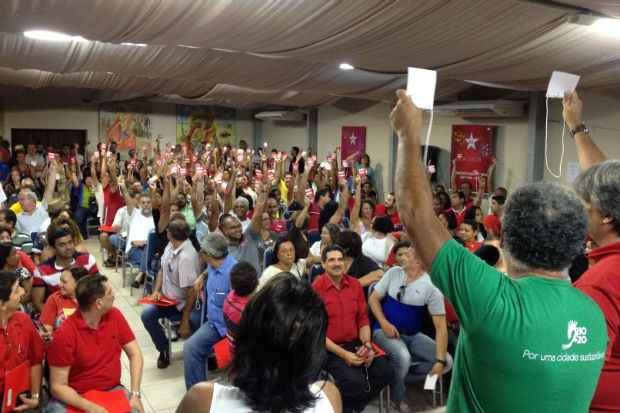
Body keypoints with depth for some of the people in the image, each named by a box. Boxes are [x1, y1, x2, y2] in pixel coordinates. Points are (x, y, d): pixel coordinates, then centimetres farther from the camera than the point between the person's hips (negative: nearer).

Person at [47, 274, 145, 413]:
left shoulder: (115, 316, -4)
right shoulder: (64, 334, -17)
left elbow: (134, 354, 1)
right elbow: (58, 386, -13)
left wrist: (135, 393, -10)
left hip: (112, 390, 2)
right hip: (78, 397, -2)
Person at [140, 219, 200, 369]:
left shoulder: (187, 257, -26)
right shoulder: (171, 245, -1)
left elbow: (192, 291, -25)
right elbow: (162, 269, 13)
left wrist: (185, 321, -21)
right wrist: (156, 290, -3)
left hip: (181, 304, -6)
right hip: (166, 298, 6)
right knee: (147, 313, -15)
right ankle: (164, 348, 5)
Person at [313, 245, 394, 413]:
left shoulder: (355, 284, 5)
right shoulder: (316, 289, -13)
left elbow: (363, 319, 11)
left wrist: (367, 345, -8)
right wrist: (344, 354, -18)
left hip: (355, 344, 6)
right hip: (328, 349, -6)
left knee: (386, 372, -12)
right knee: (356, 382, -28)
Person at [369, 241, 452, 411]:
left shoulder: (431, 285, -12)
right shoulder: (393, 273, -3)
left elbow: (441, 327, -14)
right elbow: (373, 298, 3)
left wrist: (440, 360, -22)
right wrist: (384, 323, -14)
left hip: (413, 335, 2)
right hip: (386, 330, -1)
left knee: (447, 361, -12)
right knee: (403, 357, -31)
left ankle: (396, 375, -4)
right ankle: (397, 398, -1)